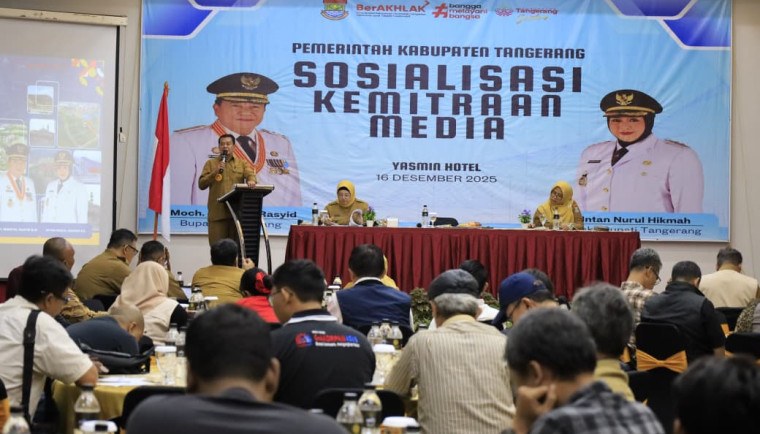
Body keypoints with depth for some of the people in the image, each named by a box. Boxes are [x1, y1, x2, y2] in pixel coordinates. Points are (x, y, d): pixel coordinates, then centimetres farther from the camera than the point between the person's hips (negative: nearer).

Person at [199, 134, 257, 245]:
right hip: (217, 211, -1)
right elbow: (201, 184, 6)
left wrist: (251, 180, -26)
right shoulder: (211, 163, 14)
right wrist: (215, 172, -8)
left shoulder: (242, 163, 16)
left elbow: (250, 174, -2)